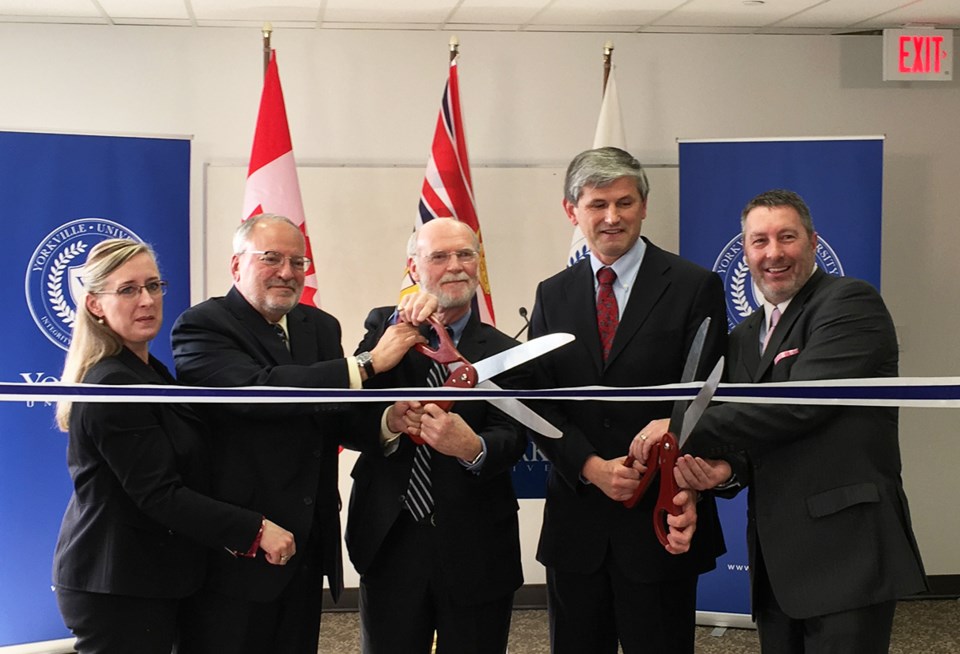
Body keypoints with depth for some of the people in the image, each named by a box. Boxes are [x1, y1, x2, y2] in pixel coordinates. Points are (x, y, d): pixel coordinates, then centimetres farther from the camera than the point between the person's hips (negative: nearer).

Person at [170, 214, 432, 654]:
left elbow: (348, 423, 7)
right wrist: (367, 363, -28)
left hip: (307, 548, 6)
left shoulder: (320, 327, 12)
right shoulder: (201, 327, -9)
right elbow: (257, 389, -27)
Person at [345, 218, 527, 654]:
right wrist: (388, 424, -29)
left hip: (474, 550, 0)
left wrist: (473, 447, -36)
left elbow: (512, 438, -14)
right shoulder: (385, 328, 3)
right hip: (390, 541, 1)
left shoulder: (504, 352, 0)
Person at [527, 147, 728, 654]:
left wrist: (687, 495, -19)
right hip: (575, 519, 4)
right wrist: (592, 467, -12)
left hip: (662, 519, -3)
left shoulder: (695, 288, -2)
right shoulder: (553, 296, 9)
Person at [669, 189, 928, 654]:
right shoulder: (744, 338, 18)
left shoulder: (851, 302, -7)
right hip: (776, 558, 7)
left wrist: (685, 432, -16)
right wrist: (726, 468, -8)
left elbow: (799, 404, -19)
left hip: (846, 550, -7)